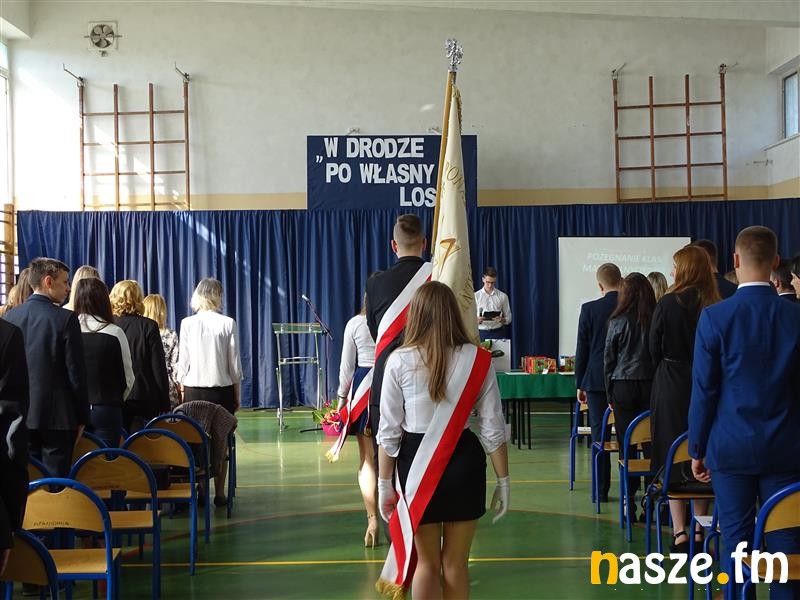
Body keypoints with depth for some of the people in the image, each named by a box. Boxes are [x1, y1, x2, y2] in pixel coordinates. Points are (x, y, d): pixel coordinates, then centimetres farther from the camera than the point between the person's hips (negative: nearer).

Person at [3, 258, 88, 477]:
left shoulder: (10, 317, 4)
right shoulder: (66, 319, -11)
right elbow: (76, 373, -10)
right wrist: (81, 418, 0)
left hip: (20, 418, 5)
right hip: (57, 417, -5)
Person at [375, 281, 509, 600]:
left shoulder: (399, 361, -8)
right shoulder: (477, 359, -5)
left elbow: (389, 430, -5)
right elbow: (492, 427, -4)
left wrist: (384, 482, 5)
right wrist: (503, 480, 5)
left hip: (415, 463, 0)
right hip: (463, 461, 1)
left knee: (426, 562, 13)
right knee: (455, 563, 13)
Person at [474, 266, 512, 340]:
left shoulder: (503, 296, 6)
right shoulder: (475, 296, 4)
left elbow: (508, 318, 8)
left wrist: (502, 320, -14)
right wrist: (477, 320, -18)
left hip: (498, 332, 0)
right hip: (481, 332, 0)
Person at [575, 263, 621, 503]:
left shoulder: (589, 309, -7)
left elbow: (582, 349, -3)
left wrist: (580, 384, 5)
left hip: (597, 380, -2)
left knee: (599, 433, 2)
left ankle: (601, 490, 3)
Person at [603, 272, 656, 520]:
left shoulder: (618, 321, -3)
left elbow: (609, 360, 2)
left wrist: (609, 394, 11)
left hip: (624, 386, -1)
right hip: (651, 385, 1)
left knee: (627, 444, 3)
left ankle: (629, 502, 5)